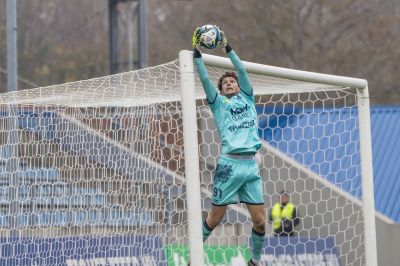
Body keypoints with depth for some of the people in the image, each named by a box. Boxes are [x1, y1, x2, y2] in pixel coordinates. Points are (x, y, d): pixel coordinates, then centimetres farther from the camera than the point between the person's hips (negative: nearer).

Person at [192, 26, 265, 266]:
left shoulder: (247, 99, 18)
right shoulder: (219, 103, 12)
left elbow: (242, 71, 9)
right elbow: (205, 79, 1)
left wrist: (227, 48, 7)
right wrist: (197, 53, -4)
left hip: (251, 165, 3)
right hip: (229, 164, -3)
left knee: (260, 220, 0)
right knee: (216, 217, 0)